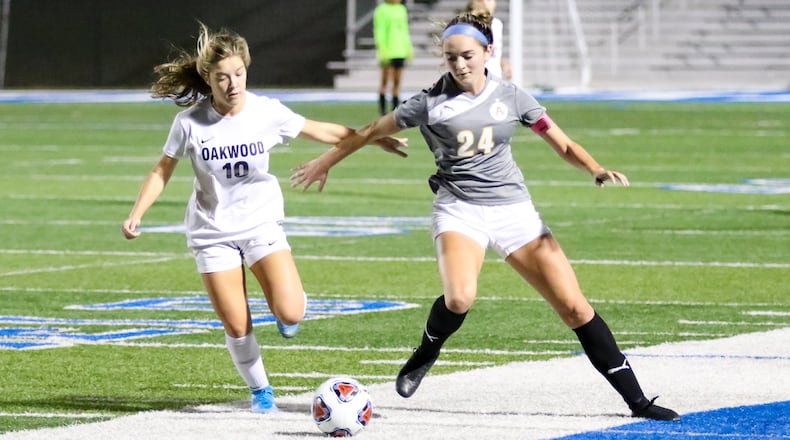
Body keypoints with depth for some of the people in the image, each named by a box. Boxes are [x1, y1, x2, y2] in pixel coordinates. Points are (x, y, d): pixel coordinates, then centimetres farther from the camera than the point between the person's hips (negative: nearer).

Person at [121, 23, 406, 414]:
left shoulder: (266, 112, -11)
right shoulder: (190, 122, -13)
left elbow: (321, 131, 2)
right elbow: (163, 171, -1)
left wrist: (374, 139, 2)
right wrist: (136, 215, -10)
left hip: (261, 223, 0)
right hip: (213, 231, 0)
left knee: (291, 313, -16)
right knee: (237, 327, -5)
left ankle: (283, 310, 21)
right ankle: (260, 391, 21)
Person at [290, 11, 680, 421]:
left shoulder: (511, 96, 3)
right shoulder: (431, 102, -2)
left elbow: (563, 144, 6)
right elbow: (370, 131, 10)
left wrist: (596, 169, -14)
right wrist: (323, 163, 17)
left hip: (513, 208, 2)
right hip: (459, 209, -2)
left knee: (574, 306, -4)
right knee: (460, 297, -31)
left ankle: (636, 399, 2)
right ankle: (425, 354, 3)